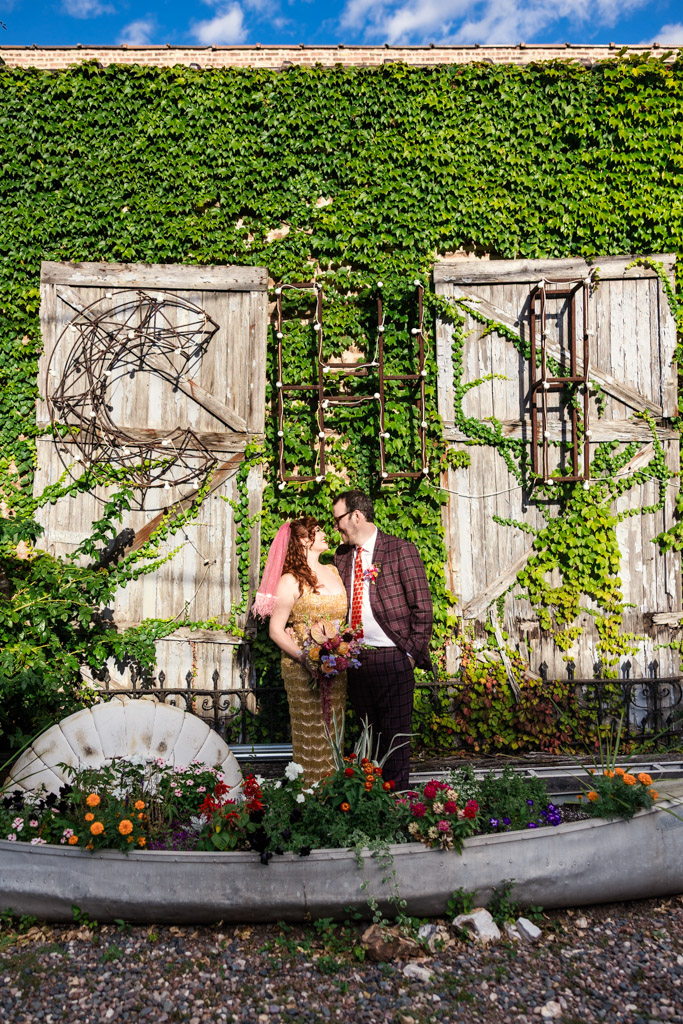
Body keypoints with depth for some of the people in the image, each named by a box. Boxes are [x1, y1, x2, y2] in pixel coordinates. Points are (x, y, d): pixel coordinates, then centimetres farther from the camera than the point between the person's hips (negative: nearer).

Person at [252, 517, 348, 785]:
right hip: (303, 670, -6)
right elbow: (276, 630, -10)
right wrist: (304, 657, -21)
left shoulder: (333, 572, 10)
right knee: (311, 735, 1)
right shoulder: (291, 581, -8)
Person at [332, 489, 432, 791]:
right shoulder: (342, 556, 11)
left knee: (395, 734, 3)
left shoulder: (401, 550, -6)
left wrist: (412, 653, -9)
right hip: (353, 659, 5)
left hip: (391, 657, -5)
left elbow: (422, 608, -6)